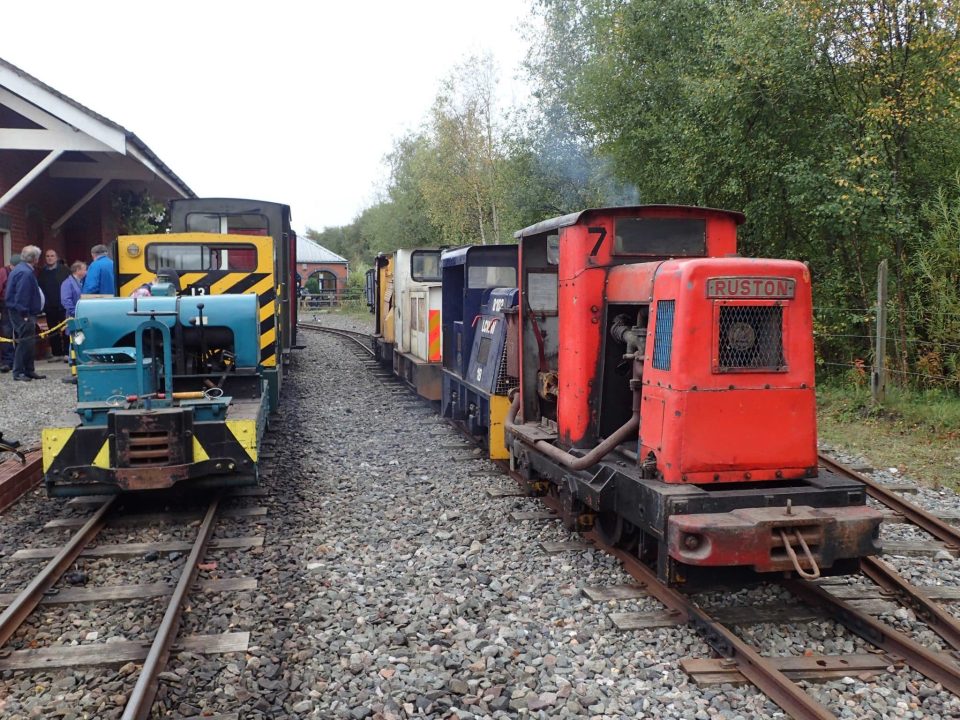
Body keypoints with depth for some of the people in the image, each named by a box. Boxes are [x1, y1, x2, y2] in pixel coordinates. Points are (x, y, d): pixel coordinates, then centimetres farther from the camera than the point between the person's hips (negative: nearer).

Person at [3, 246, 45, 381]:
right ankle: (18, 372, -3)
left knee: (28, 342, 14)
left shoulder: (19, 269, 16)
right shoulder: (26, 273, -18)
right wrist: (25, 314, -21)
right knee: (25, 342, -7)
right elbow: (22, 296, -23)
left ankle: (29, 371, 20)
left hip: (19, 313, 11)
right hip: (24, 314, -11)